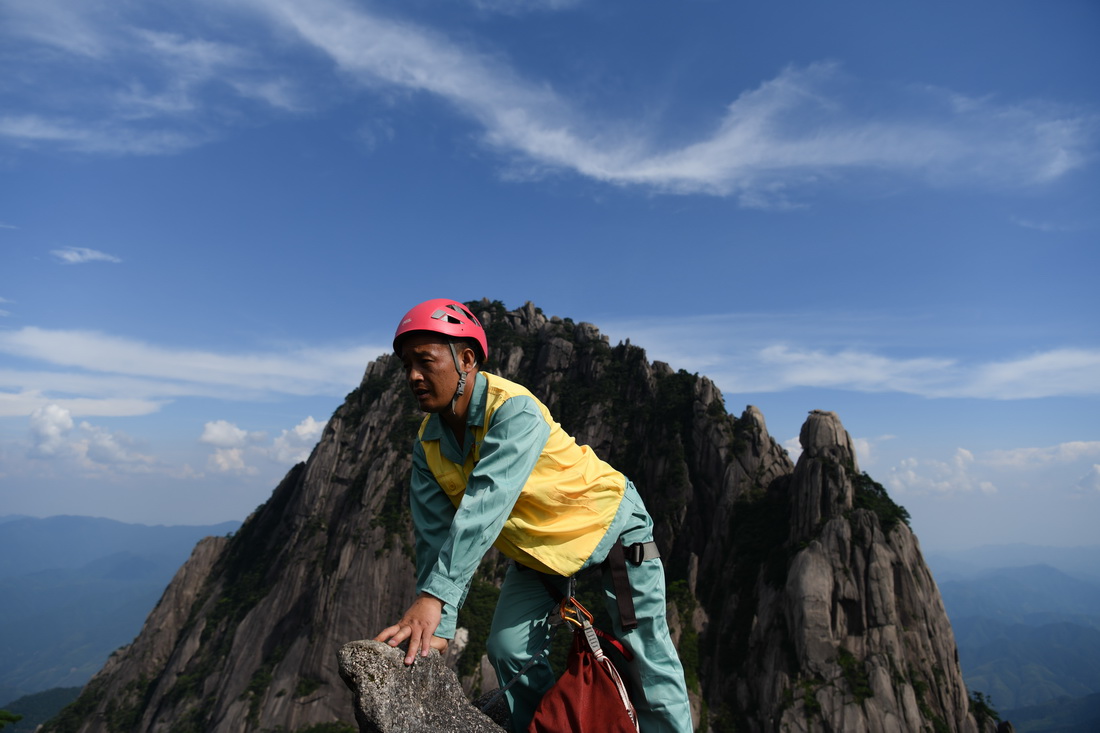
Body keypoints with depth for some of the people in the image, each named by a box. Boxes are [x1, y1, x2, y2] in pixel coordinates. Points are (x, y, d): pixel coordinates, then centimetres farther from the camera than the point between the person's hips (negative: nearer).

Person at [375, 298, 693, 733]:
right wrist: (437, 628, -23)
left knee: (647, 663, -1)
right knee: (509, 650, 0)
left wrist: (433, 597, -48)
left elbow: (485, 505, -43)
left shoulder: (515, 410, -33)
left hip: (609, 529, -6)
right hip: (538, 549, 6)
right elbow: (437, 536, -14)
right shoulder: (427, 445, -10)